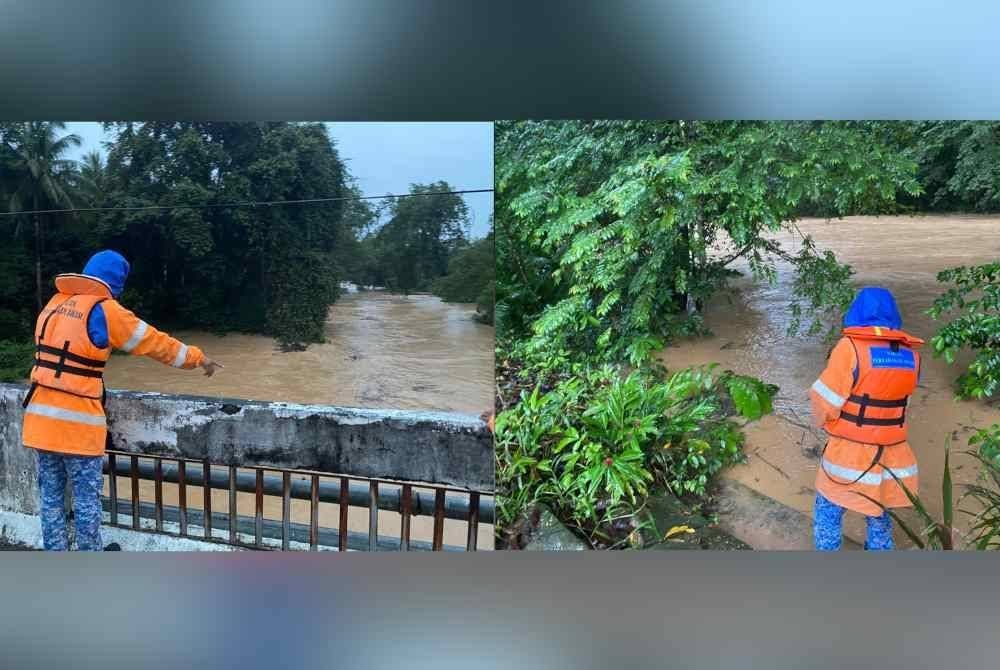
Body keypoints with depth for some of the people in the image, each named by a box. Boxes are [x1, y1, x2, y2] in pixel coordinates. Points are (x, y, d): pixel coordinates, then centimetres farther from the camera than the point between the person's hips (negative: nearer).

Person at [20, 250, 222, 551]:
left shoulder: (55, 303, 10)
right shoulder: (104, 309, -10)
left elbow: (55, 351, 16)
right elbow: (154, 342, -4)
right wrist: (198, 358, 7)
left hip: (41, 416, 6)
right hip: (77, 421, -6)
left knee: (51, 495, 14)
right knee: (86, 497, 6)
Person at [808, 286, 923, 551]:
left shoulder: (850, 348, -18)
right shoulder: (911, 355, -2)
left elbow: (824, 403, -15)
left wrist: (825, 420, 5)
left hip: (849, 456, -5)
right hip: (891, 456, 5)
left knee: (828, 515, 12)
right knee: (878, 517, 22)